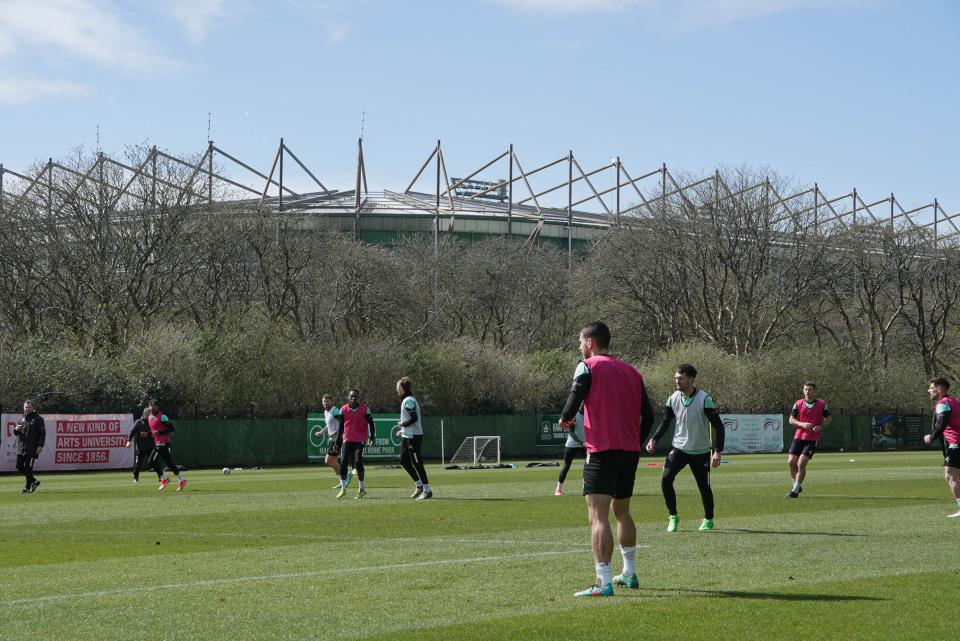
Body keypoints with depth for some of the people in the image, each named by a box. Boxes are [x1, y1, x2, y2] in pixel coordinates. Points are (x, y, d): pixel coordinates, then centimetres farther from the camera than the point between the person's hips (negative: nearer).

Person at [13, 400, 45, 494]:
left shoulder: (38, 419, -2)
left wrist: (40, 446, -16)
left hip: (32, 448, -6)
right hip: (20, 446, 6)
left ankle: (28, 487, 1)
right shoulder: (21, 419, 15)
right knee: (19, 466, 7)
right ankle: (34, 481, 22)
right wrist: (16, 429, -4)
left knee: (28, 467, -9)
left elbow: (43, 433, -5)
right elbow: (16, 433, 21)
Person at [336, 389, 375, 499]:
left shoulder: (364, 408, -3)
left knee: (358, 463, -13)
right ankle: (343, 488, 9)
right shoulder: (343, 409, 2)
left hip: (360, 440, -3)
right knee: (343, 463, -4)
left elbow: (371, 423, 2)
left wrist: (372, 437, -6)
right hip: (347, 440, 3)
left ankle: (362, 489, -1)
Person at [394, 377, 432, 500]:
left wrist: (403, 424, -11)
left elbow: (414, 418, -26)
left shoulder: (408, 401, -16)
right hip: (407, 436, 10)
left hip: (413, 436, -10)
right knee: (404, 460, 14)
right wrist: (403, 430, 17)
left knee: (417, 463, -7)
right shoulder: (406, 400, 16)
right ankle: (419, 485, 22)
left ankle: (427, 490, -2)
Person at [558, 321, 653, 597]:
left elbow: (574, 401, -14)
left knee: (598, 516, -10)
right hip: (630, 451, 7)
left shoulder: (587, 366, -2)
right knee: (622, 512, 23)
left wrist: (565, 419, 6)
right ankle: (629, 574, 31)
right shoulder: (631, 371, 15)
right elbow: (648, 416, 12)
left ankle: (604, 582, -19)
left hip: (602, 450, -7)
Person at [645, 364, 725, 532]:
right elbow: (665, 422, 9)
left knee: (704, 486, 5)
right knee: (666, 479, -16)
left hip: (700, 451, -3)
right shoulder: (673, 398, -3)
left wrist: (717, 451, -19)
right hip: (679, 448, 3)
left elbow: (718, 426, -12)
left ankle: (708, 519, 29)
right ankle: (673, 517, -1)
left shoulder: (704, 399, -15)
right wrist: (653, 440, -7)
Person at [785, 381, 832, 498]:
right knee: (791, 462, -1)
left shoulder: (822, 404, 0)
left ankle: (795, 490, -3)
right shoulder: (798, 404, 3)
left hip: (813, 439, -3)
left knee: (801, 463, -13)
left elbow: (828, 418, 11)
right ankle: (796, 485, 22)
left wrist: (821, 426, -8)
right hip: (798, 437, 3)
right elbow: (791, 420, 6)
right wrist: (802, 424, -13)